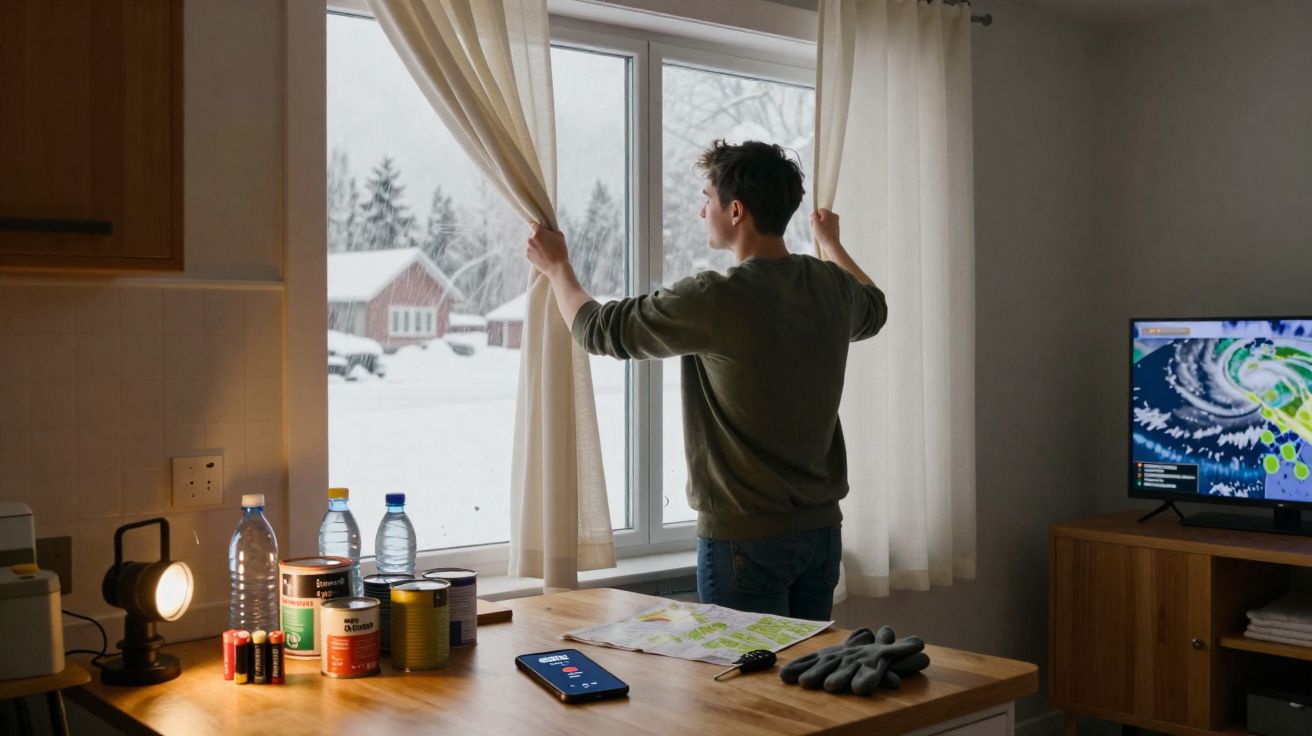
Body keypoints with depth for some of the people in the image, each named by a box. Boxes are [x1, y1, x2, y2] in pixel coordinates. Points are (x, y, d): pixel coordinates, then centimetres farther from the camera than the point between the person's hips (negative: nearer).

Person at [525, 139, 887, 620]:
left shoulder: (716, 300, -19)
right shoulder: (832, 286, 0)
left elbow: (597, 329, -5)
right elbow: (875, 309, 28)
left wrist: (557, 266, 13)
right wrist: (830, 242, 44)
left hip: (745, 538, -7)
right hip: (822, 527, 7)